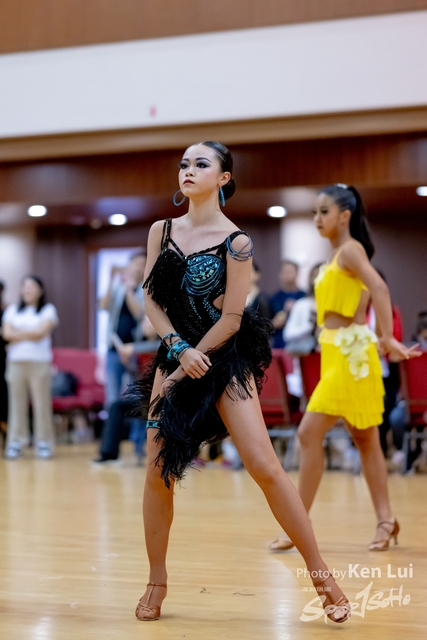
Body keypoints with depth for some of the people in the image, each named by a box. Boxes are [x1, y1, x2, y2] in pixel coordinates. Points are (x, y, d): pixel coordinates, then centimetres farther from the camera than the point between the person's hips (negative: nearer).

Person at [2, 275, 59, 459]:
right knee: (17, 402, 0)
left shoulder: (48, 310, 6)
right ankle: (15, 442, 2)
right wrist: (30, 334, -4)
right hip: (16, 361, 3)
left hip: (39, 362, -3)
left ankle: (43, 443, -2)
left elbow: (40, 332, -8)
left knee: (41, 402, -5)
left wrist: (18, 334, -2)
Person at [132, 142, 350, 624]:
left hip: (227, 360, -4)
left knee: (264, 467, -11)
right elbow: (151, 299, 3)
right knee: (158, 470, 1)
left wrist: (192, 363, -10)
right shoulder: (161, 232, 5)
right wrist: (179, 350, -11)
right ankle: (156, 582, 17)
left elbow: (231, 318, -10)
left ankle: (321, 575, 0)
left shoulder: (235, 242, -9)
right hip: (174, 355, 5)